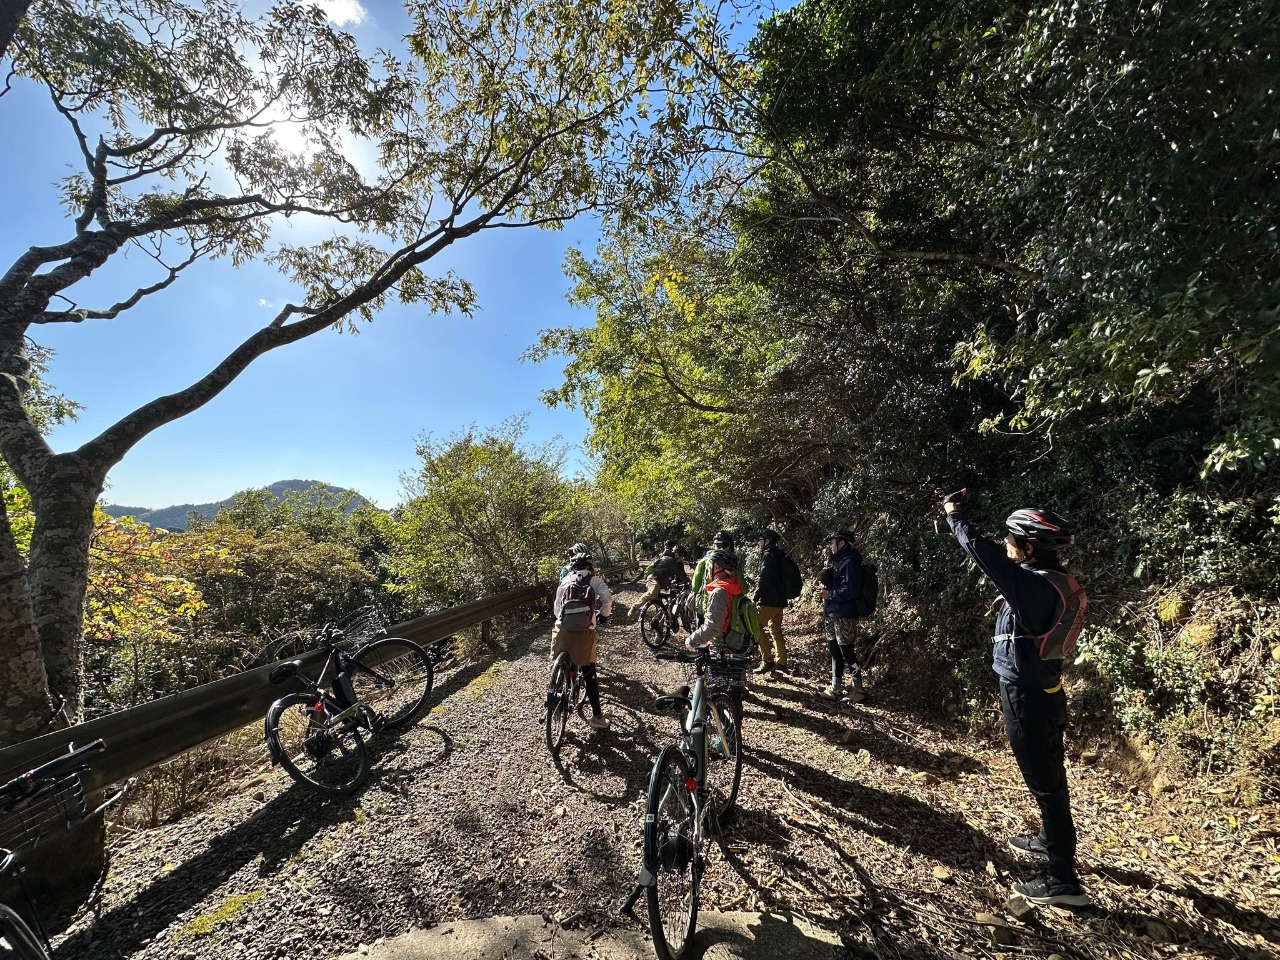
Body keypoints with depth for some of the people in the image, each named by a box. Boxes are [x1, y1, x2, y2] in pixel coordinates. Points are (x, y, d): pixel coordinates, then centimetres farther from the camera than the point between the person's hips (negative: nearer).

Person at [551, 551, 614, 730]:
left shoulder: (564, 580, 19)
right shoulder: (595, 580, 10)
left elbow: (557, 607, 18)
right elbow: (607, 599, -3)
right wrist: (603, 617, 13)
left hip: (562, 628, 2)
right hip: (584, 631, -2)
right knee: (589, 675, 8)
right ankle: (597, 717, 15)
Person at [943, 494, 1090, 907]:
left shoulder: (1033, 585, -27)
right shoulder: (1052, 580, 1)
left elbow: (981, 550, -26)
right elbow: (999, 559, 10)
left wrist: (954, 514, -10)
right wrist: (957, 516, 11)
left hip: (1028, 698, -10)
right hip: (1044, 692, 10)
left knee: (1044, 782, 3)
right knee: (1049, 775, 25)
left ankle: (1062, 879, 16)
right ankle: (1052, 839, 45)